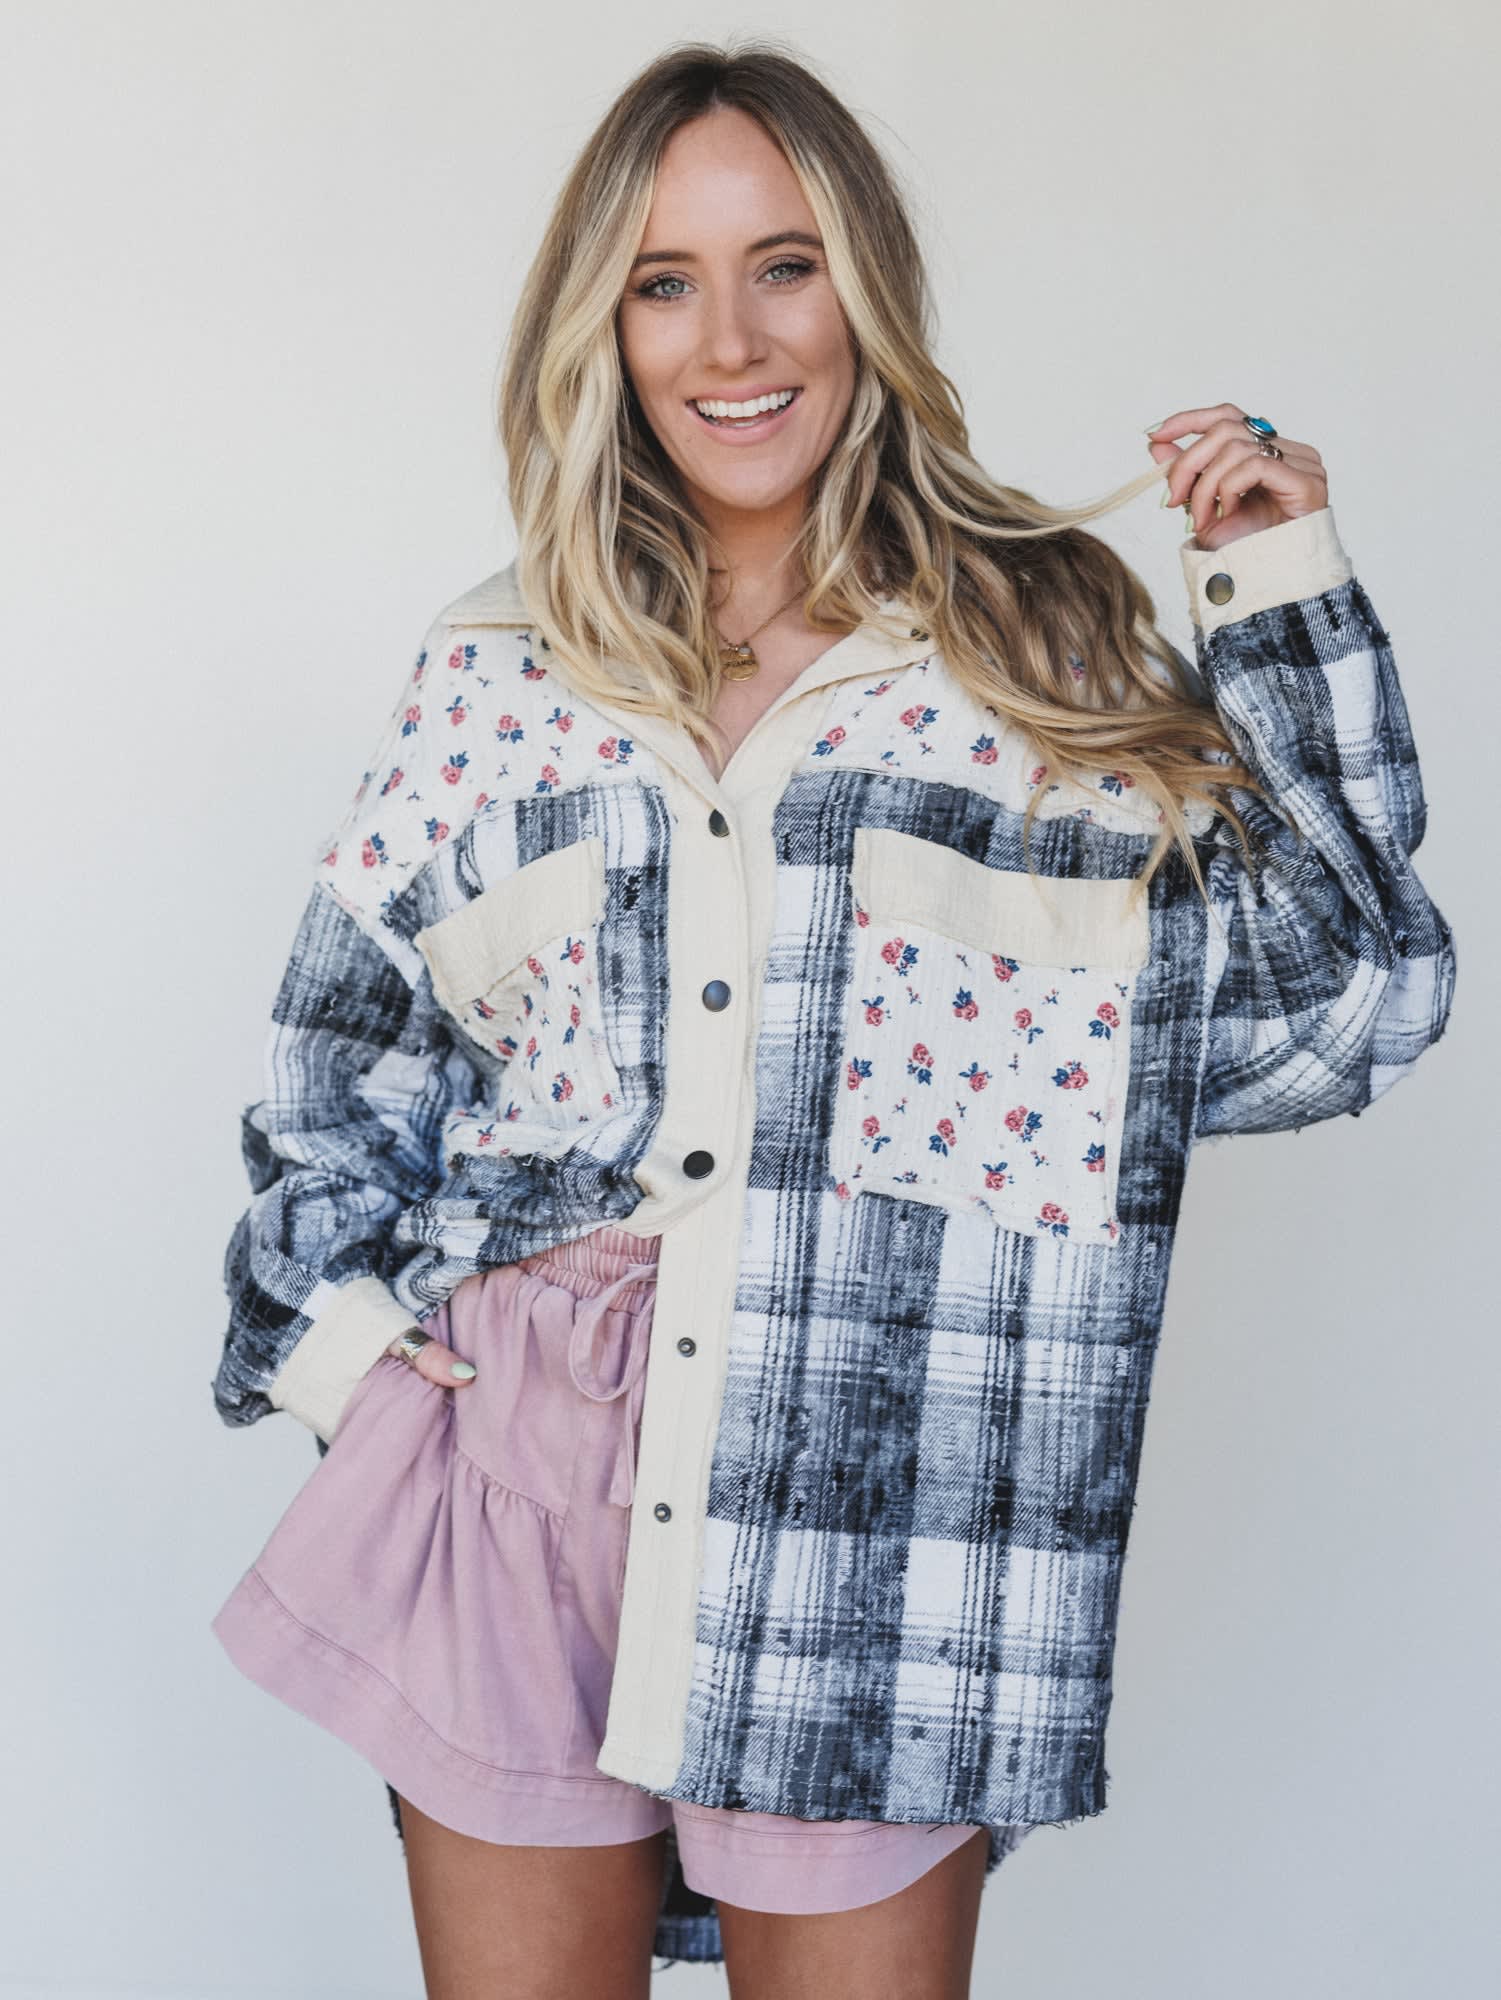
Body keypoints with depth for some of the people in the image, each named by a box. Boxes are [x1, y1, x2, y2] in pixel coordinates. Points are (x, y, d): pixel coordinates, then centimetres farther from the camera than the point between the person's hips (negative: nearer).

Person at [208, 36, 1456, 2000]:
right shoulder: (499, 676, 7)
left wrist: (1291, 609, -5)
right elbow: (346, 1056, 15)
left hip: (873, 1525, -2)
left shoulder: (1049, 652, 2)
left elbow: (1319, 1002, -2)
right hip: (513, 1466, 2)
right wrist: (326, 1314, 2)